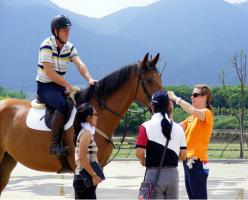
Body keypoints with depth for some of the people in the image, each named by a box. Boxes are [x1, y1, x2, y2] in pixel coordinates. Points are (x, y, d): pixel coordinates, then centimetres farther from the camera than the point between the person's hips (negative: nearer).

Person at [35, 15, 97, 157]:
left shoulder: (69, 47, 7)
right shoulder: (47, 46, -14)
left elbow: (79, 64, -7)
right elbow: (49, 72, -21)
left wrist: (89, 79, -26)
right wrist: (68, 86, -24)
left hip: (60, 86, 8)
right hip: (45, 87, -8)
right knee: (63, 105, -33)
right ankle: (55, 146, -32)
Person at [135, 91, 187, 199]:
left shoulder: (146, 126, -9)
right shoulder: (178, 128, 2)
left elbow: (139, 153, -13)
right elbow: (183, 156, 3)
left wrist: (143, 160, 9)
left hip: (154, 174, -3)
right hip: (173, 174, 3)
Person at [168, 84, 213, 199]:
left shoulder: (207, 113, -8)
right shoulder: (192, 117, 18)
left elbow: (193, 110, -29)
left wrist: (176, 98, -20)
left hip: (197, 162, -9)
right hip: (188, 161, 9)